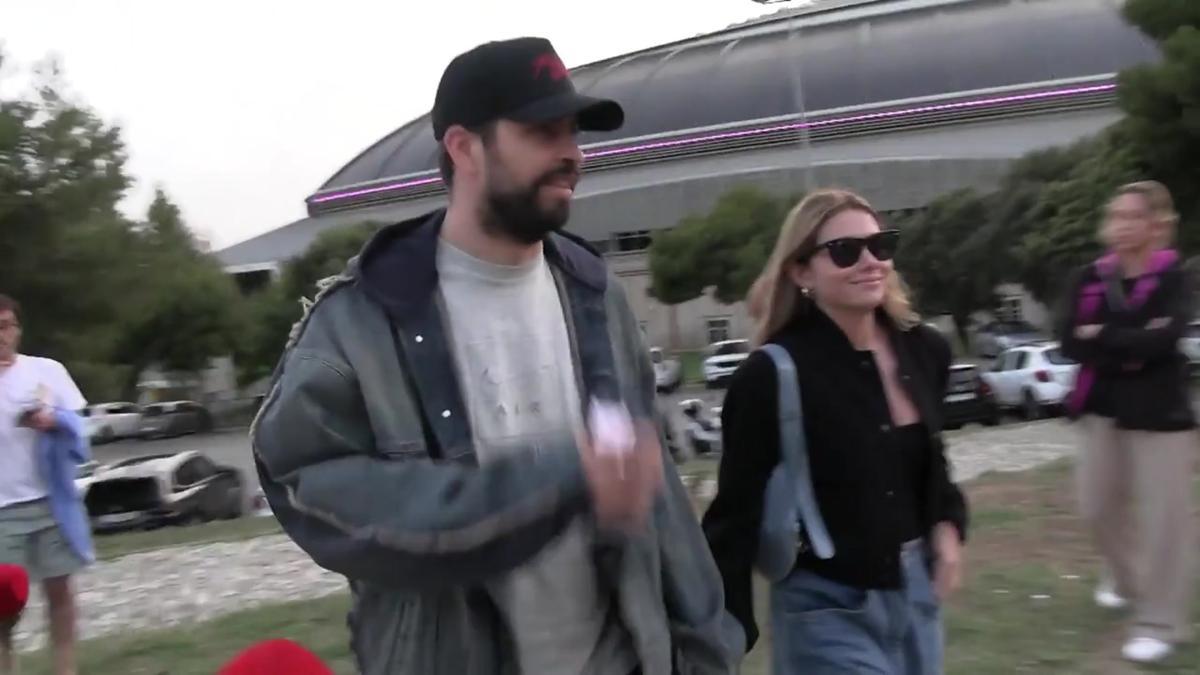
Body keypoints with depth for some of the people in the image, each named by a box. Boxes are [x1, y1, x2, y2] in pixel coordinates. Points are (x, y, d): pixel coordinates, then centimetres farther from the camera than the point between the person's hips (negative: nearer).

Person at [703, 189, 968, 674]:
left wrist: (947, 524, 1)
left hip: (917, 590, 6)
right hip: (829, 608, -6)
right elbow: (735, 516, -16)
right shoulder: (774, 374, -19)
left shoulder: (925, 350, -1)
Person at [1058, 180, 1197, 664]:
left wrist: (1102, 339, -13)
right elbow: (1070, 342, -8)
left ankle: (1160, 623, 10)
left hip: (1160, 413, -4)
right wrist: (1130, 347, -18)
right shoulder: (1089, 279, 3)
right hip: (1103, 410, 5)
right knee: (1099, 508, 13)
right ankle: (1126, 578, 41)